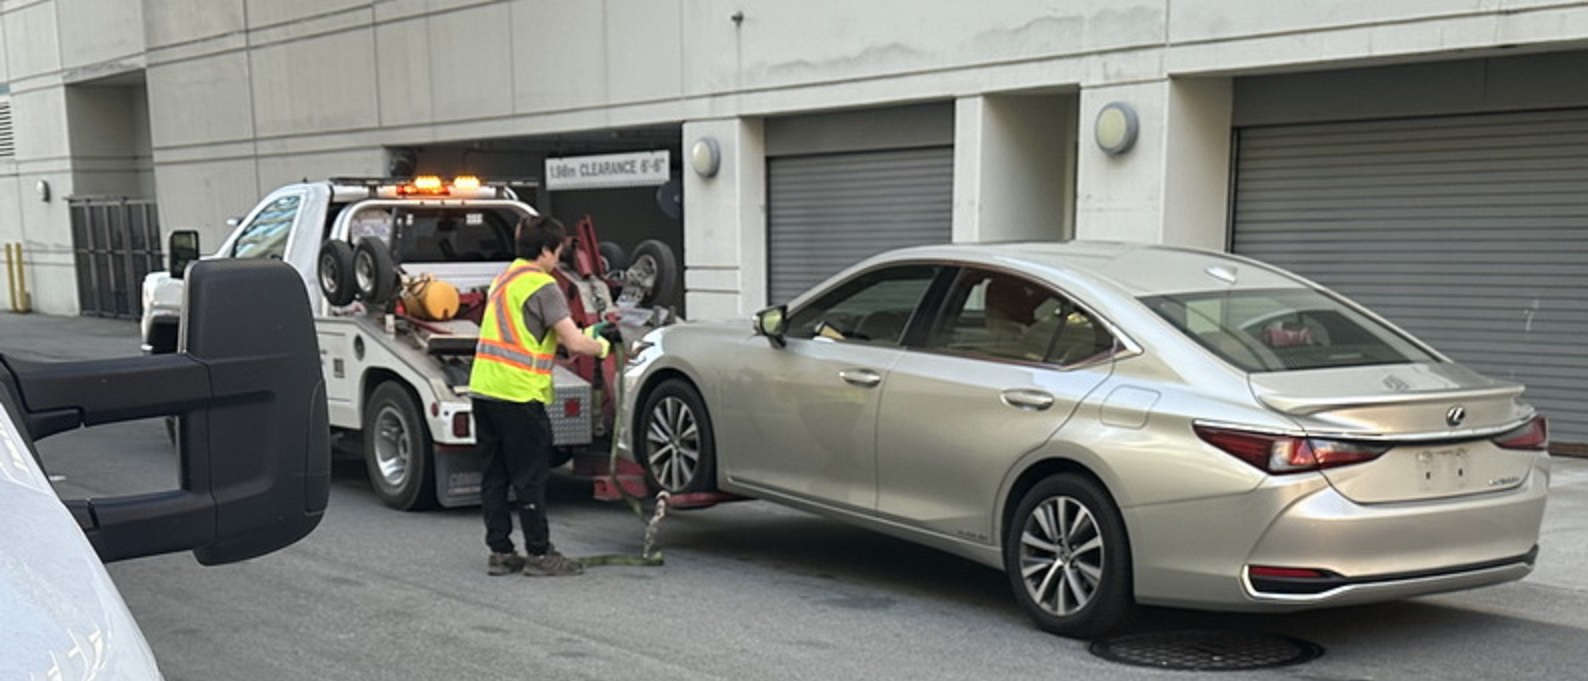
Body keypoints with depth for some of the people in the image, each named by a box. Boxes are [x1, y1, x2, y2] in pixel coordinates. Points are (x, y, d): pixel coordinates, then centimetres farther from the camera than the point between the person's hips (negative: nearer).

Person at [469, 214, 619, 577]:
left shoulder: (504, 279, 18)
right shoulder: (542, 286, -10)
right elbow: (574, 343, -16)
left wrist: (587, 333, 21)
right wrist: (602, 345, 5)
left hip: (484, 388, 9)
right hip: (518, 394, -8)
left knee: (495, 475, 11)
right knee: (529, 477, -1)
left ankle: (500, 552, 16)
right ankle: (539, 554, 6)